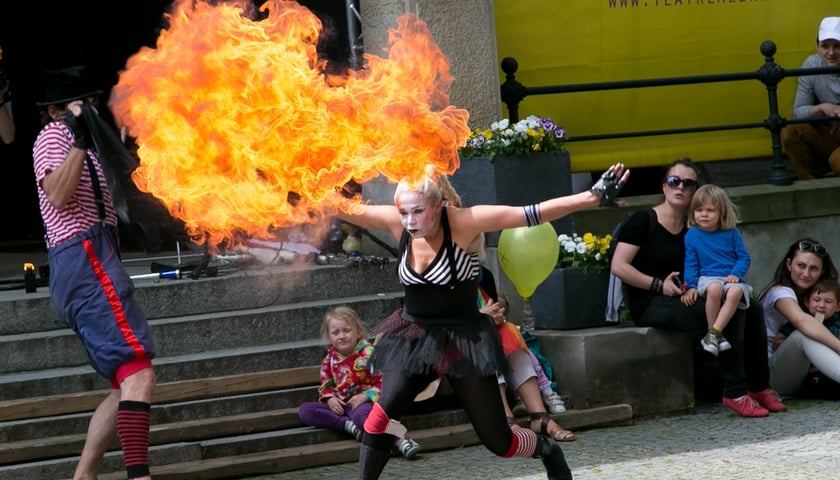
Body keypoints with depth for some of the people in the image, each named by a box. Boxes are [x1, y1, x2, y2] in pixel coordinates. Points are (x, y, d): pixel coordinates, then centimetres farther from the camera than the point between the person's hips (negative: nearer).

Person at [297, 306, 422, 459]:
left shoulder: (369, 354, -5)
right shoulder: (330, 360, 12)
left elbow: (384, 382, -7)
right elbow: (326, 385, 20)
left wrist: (366, 396, -22)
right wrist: (330, 399, -3)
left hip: (364, 403, -6)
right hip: (340, 405, 6)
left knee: (361, 414, -44)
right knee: (304, 410, -16)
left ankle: (402, 441, -52)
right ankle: (349, 425, -28)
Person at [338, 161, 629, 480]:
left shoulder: (465, 222, -21)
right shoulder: (397, 223, -11)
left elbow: (532, 214, -26)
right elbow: (343, 208, -5)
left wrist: (594, 196, -32)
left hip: (464, 337, -3)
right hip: (414, 336, 3)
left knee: (498, 441, 5)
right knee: (382, 414, -21)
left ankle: (547, 450, 39)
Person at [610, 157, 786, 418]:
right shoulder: (643, 221, -4)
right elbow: (618, 266, -11)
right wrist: (659, 285, -17)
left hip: (681, 299, 7)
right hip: (650, 306, -7)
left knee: (751, 309, -9)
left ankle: (759, 387, -1)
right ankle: (735, 393, -23)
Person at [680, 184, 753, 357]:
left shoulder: (731, 233, 8)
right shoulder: (692, 236, 6)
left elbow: (744, 257, 8)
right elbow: (691, 264, 7)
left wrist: (736, 274, -10)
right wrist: (690, 287, -5)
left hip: (731, 278, 1)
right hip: (707, 277, -1)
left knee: (735, 292, -37)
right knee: (714, 289, -39)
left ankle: (713, 333, -34)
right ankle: (717, 335, -26)